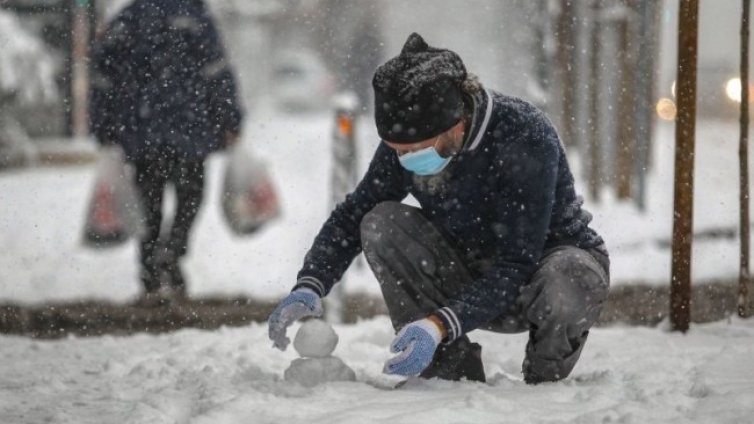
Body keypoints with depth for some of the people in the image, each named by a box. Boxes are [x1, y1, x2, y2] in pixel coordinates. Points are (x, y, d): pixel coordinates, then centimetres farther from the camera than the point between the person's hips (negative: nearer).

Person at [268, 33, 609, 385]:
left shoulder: (525, 138, -31)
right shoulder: (407, 142, -15)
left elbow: (517, 266, -34)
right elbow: (351, 217, -3)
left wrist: (440, 325, -45)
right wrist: (309, 286, -21)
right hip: (473, 279, 5)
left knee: (570, 283, -41)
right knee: (381, 224, -19)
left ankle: (545, 383, -7)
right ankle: (453, 375, -14)